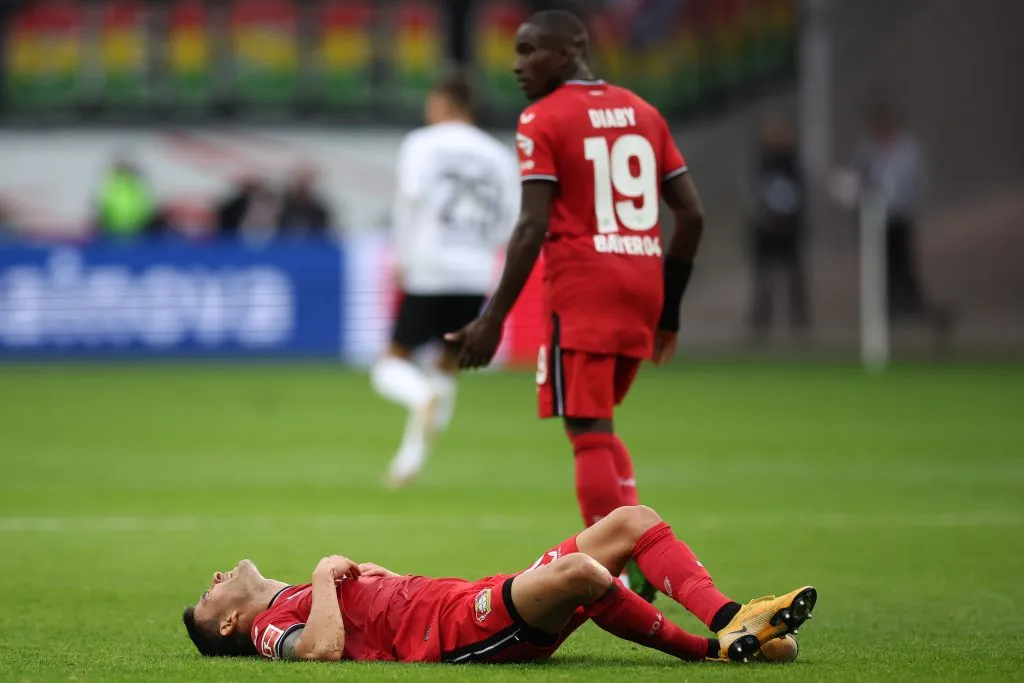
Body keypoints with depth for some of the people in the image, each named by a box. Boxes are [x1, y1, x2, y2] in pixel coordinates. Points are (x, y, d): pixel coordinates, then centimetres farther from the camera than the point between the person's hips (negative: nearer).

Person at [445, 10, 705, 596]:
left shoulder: (543, 120, -5)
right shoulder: (642, 113, 15)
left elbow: (533, 228, -13)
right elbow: (692, 215, 13)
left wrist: (494, 320, -12)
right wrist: (668, 309, 21)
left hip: (582, 289, -7)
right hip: (641, 285, 7)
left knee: (590, 433, -4)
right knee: (599, 426, 19)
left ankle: (623, 576, -9)